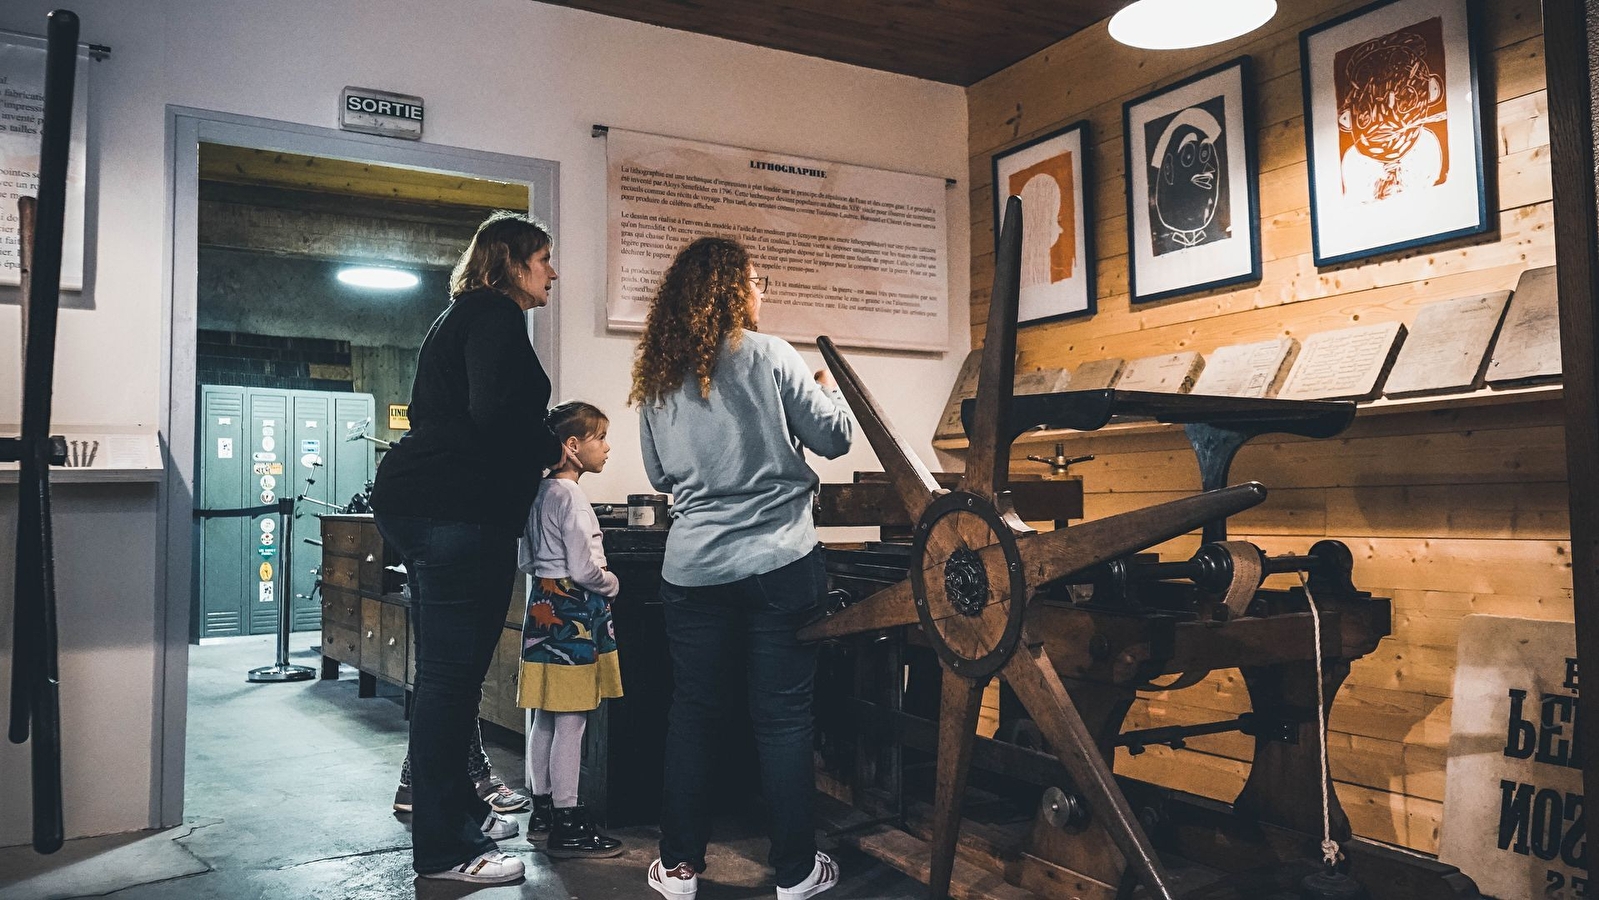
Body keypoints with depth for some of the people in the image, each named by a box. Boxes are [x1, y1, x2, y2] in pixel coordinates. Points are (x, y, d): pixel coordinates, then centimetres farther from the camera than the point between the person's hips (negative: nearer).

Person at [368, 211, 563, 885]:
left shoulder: (464, 316, 24)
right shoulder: (495, 314, -7)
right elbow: (496, 411, -21)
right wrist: (551, 449, -4)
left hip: (421, 504, 11)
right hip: (459, 510, -11)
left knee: (447, 672, 17)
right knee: (452, 675, -7)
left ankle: (456, 809, 29)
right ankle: (443, 848, 1)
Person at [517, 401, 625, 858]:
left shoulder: (541, 492, 12)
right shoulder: (571, 495, -15)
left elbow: (525, 560, 19)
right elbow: (584, 569, -19)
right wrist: (612, 583, -2)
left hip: (542, 605, 10)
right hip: (572, 612, -10)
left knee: (543, 717, 14)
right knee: (571, 721, -4)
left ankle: (542, 813, 24)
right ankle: (566, 826, 1)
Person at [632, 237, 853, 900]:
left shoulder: (657, 377, 7)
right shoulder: (769, 356, -7)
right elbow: (834, 438, 0)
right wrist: (828, 391, 19)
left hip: (692, 568, 4)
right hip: (780, 564, -4)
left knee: (692, 713, 13)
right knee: (783, 718, 5)